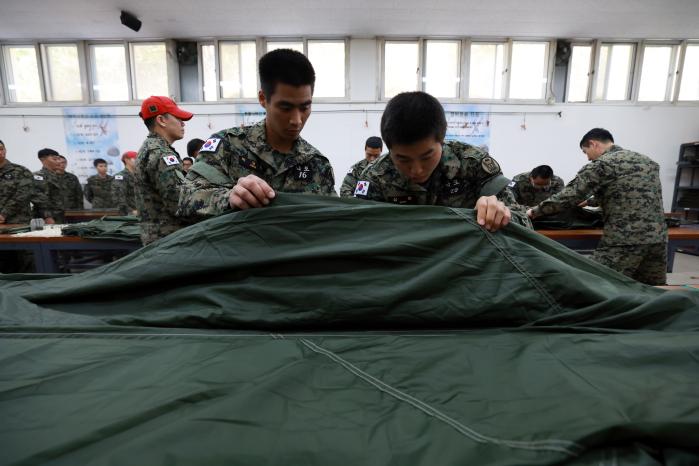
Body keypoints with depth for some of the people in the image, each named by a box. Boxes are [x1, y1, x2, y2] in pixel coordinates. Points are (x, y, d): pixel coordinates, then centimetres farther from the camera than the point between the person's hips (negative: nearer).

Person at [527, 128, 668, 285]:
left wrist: (536, 211, 3)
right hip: (658, 236, 8)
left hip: (624, 240, -8)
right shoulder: (647, 161, 20)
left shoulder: (601, 164, -5)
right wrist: (593, 201, 36)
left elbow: (570, 196, -9)